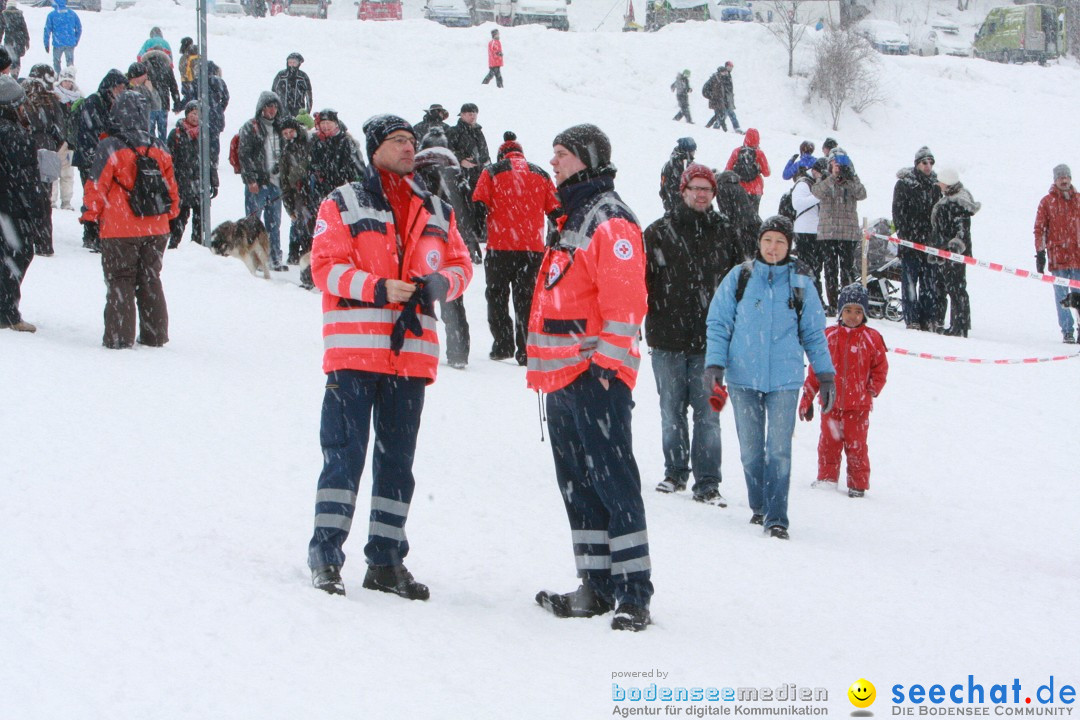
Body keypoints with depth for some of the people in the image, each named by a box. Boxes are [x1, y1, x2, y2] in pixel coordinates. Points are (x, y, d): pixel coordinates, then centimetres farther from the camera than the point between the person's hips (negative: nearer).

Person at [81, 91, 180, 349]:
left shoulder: (110, 148, -13)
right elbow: (171, 187, 11)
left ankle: (119, 336, 2)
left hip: (119, 230, -5)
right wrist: (170, 214, 23)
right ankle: (155, 334, 16)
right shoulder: (159, 149, 3)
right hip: (156, 229, 5)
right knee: (150, 279, 15)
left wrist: (90, 216, 1)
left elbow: (96, 187, -10)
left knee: (119, 281, 4)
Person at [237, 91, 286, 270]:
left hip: (274, 181, 6)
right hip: (256, 183, -6)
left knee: (274, 223, 8)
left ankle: (275, 259, 12)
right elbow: (244, 155, -9)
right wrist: (251, 180, -15)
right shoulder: (250, 128, -4)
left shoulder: (279, 128, 15)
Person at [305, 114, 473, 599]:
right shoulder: (342, 205, 3)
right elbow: (325, 267, -6)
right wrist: (377, 289, -19)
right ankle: (325, 557, -2)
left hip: (411, 354, 5)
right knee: (344, 453, -7)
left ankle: (386, 562, 16)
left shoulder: (437, 213, 16)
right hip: (354, 350, -5)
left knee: (397, 459, 9)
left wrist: (439, 283, -6)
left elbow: (460, 265, 17)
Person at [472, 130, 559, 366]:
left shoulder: (491, 172, 4)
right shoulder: (541, 175, 13)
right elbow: (556, 212, 12)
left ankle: (503, 345, 6)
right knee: (527, 299, 7)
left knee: (497, 296, 12)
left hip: (500, 248, -2)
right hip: (533, 249, 2)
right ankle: (527, 351, 0)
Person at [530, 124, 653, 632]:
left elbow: (624, 300, -17)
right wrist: (545, 367, 24)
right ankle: (597, 589, 14)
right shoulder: (571, 221, 22)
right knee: (577, 487, 10)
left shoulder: (610, 221, -9)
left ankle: (634, 595, -11)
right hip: (564, 377, 10)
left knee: (612, 482, -10)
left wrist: (607, 362, -22)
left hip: (596, 378, -10)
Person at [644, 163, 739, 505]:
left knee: (708, 413, -2)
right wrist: (639, 323, -4)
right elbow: (642, 281, 3)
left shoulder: (725, 233, 6)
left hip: (709, 339, 0)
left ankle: (707, 483, 3)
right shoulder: (659, 232, 1)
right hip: (668, 338, 0)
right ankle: (675, 472, 23)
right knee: (671, 411, 9)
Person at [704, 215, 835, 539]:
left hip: (785, 379, -1)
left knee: (779, 449, -9)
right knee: (751, 448, 7)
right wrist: (714, 365, -4)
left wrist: (825, 374, 9)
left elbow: (814, 333, 13)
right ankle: (758, 506, 24)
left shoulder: (800, 283, 6)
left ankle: (776, 518, -7)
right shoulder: (739, 277, 4)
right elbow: (718, 323, 6)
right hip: (743, 377, 1)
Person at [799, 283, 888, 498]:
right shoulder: (829, 336, 5)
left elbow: (880, 369, 6)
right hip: (831, 404, 2)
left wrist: (871, 390, -7)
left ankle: (858, 484, 11)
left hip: (858, 406, -2)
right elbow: (816, 369, 9)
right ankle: (826, 479, 22)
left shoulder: (871, 339, 0)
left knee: (856, 446, 1)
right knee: (828, 444, 9)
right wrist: (807, 399, 10)